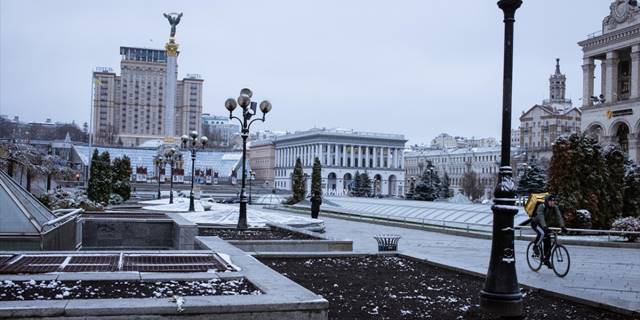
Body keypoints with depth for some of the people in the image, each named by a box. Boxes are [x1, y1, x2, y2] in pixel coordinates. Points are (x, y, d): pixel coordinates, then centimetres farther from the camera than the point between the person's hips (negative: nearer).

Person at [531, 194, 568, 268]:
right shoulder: (541, 207, -29)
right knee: (542, 233, -36)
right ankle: (535, 247, -12)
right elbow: (541, 217, -42)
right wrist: (544, 227, -56)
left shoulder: (555, 207, -12)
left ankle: (546, 260, 8)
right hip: (535, 223, -6)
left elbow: (559, 217, -21)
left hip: (543, 224, 6)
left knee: (547, 241, -4)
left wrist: (562, 227, -35)